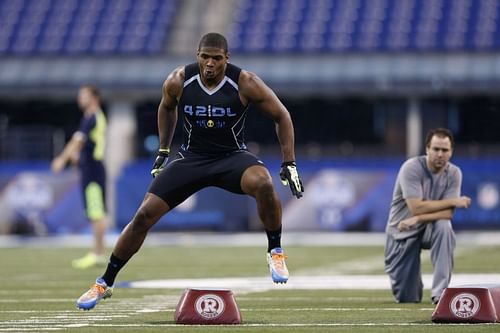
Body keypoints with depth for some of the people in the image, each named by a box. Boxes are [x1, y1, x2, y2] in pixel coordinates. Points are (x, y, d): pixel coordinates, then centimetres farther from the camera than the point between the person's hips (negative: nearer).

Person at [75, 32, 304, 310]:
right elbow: (167, 107, 13)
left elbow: (282, 116, -5)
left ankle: (275, 252, -12)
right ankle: (105, 283, 7)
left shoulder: (245, 84, -18)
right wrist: (163, 152, 15)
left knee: (264, 184, -37)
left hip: (232, 156, -2)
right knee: (144, 215, -9)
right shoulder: (178, 82, -12)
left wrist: (290, 164, -7)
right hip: (192, 157, 2)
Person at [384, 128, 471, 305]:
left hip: (430, 227, 2)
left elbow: (448, 213, -17)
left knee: (444, 227, -36)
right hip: (402, 232, -2)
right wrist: (453, 201, -21)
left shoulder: (454, 173, -9)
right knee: (407, 298, -5)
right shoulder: (411, 168, -20)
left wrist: (418, 219, -30)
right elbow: (416, 208, -28)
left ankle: (439, 293, -31)